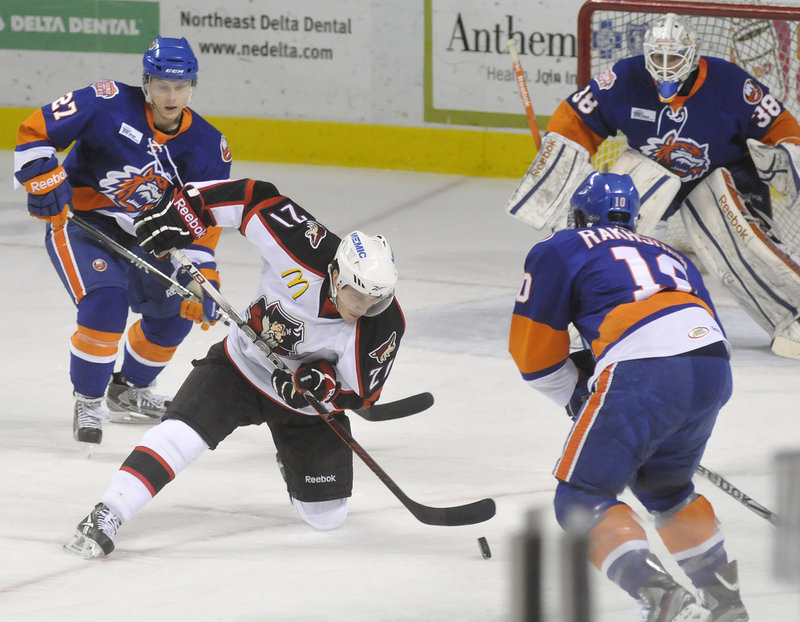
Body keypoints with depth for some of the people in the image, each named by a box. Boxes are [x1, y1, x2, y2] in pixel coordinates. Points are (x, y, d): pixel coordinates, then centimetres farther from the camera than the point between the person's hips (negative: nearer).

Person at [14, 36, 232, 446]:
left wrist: (201, 278, -15)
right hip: (78, 222, -6)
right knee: (105, 301, -26)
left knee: (176, 311, 5)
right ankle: (87, 401, -8)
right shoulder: (107, 105, -22)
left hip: (141, 234, 6)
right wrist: (44, 181, -28)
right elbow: (34, 132, -18)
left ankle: (129, 390, 32)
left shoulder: (207, 147, -8)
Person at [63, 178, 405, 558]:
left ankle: (294, 461, 40)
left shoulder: (384, 326, -26)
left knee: (326, 518, 6)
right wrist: (183, 213, -24)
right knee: (181, 433, -27)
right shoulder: (304, 251, -31)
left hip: (310, 402, 2)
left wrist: (324, 385, -34)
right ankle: (105, 517, -25)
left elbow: (360, 393, -14)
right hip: (241, 367, -2)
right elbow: (256, 198, -22)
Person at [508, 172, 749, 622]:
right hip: (714, 370, 6)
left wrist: (580, 396, 30)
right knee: (665, 487, 29)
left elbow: (534, 352, 14)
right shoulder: (670, 255, 34)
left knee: (583, 499, 3)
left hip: (643, 374, -6)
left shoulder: (560, 251, 18)